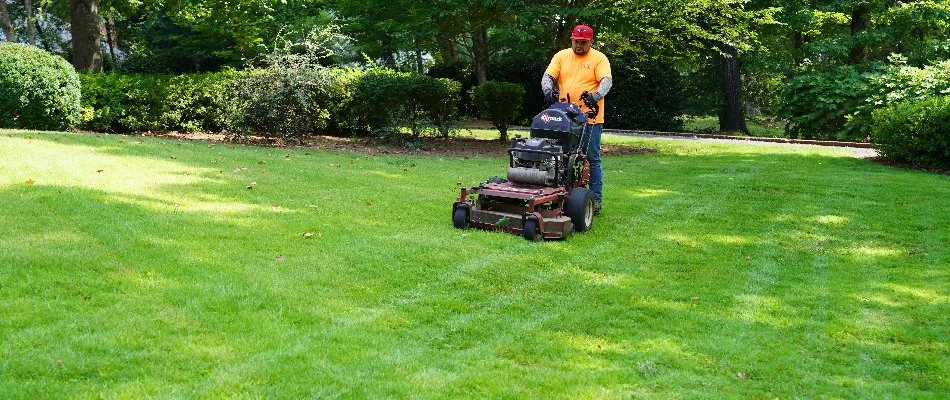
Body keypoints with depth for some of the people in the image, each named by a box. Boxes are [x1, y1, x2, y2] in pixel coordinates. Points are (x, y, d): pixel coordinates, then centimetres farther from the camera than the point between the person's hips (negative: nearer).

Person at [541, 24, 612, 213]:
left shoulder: (599, 58, 0)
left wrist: (596, 95, -32)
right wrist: (548, 89, -19)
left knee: (592, 158, -1)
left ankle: (596, 199, 4)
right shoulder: (561, 56, 10)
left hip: (591, 118, -3)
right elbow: (547, 76, 3)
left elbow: (606, 81, -12)